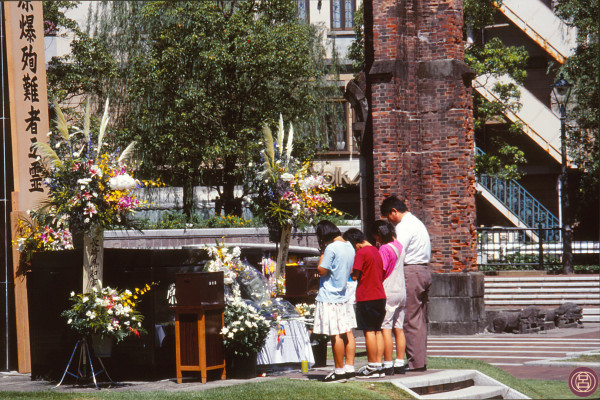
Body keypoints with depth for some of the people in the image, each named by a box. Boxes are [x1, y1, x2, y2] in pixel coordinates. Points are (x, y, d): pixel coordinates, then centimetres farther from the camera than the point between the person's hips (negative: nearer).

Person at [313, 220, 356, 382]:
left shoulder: (331, 248, -17)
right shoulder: (349, 247, 9)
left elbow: (322, 270, -16)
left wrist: (323, 253, -6)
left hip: (329, 298, -9)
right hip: (343, 295, 9)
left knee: (335, 335, -4)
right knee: (347, 333, 10)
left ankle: (339, 371, 0)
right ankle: (349, 367, 12)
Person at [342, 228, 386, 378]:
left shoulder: (361, 253, -12)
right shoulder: (376, 251, 15)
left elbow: (355, 276, -14)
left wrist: (349, 273, 6)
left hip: (366, 297, -8)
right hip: (380, 296, 8)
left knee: (369, 331, -5)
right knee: (377, 331, 10)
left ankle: (372, 367, -3)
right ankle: (379, 366, 9)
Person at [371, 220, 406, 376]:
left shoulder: (384, 249, -13)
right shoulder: (399, 246, 11)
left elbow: (380, 272, -16)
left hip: (388, 292, -8)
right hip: (401, 291, 8)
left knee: (386, 329, -6)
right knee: (398, 328, 9)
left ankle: (388, 365, -9)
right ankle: (400, 364, 9)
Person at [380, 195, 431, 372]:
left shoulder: (404, 226, -11)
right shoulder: (417, 223, 21)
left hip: (411, 273, -10)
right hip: (423, 271, 10)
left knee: (410, 319, -8)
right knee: (420, 320, 10)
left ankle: (415, 362, -8)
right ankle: (421, 361, 11)